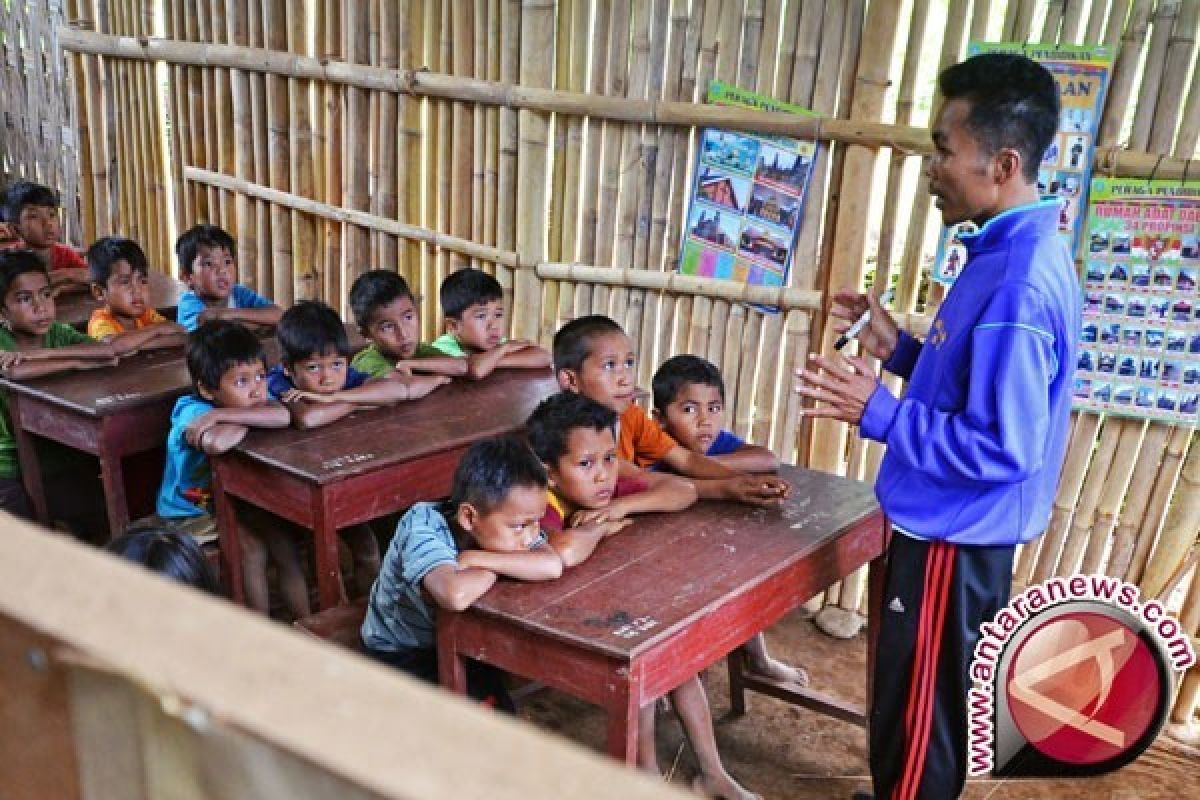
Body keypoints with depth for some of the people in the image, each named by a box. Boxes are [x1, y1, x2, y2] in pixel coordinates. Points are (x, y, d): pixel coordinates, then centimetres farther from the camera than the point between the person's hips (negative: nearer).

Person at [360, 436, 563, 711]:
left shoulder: (510, 521, -16)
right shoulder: (422, 527, -32)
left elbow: (552, 566, -33)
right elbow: (455, 595, -50)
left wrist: (476, 559, -35)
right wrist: (494, 569, -30)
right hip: (396, 657, -5)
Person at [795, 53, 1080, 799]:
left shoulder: (1018, 284, -26)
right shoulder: (1017, 253, 6)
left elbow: (1002, 449, -27)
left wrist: (879, 411, -23)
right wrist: (899, 348, 7)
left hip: (955, 539, -10)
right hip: (955, 528, 10)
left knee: (917, 712, 8)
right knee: (923, 703, 26)